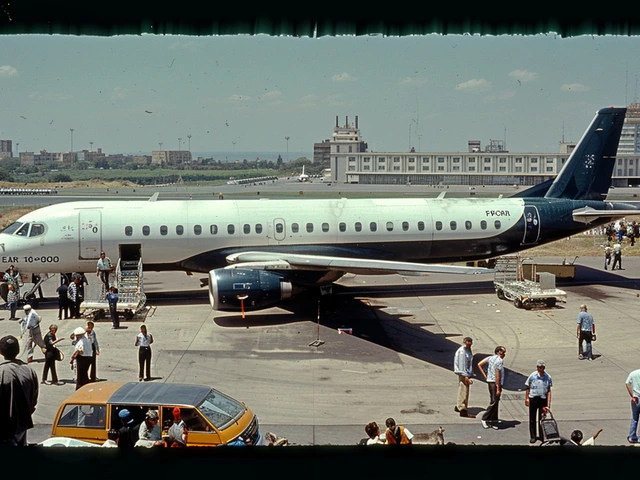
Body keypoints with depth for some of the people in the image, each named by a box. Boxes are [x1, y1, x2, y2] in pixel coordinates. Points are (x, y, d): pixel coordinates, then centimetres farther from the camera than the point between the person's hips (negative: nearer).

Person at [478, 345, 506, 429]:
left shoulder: (490, 358, 11)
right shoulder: (499, 361, -13)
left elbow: (479, 364, 10)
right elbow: (497, 375, -18)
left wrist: (485, 375, 10)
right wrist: (498, 388, -18)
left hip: (490, 381, 9)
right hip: (495, 383, -9)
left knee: (493, 402, 13)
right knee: (494, 402, -5)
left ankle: (491, 421, 15)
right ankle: (484, 419, -4)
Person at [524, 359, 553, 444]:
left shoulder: (548, 377, -4)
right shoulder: (532, 376, -8)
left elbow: (549, 391, -1)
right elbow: (528, 388, 1)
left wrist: (548, 404, -5)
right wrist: (526, 399, -3)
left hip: (543, 399, 1)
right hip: (533, 399, -1)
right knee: (532, 418, 5)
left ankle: (542, 436, 20)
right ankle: (532, 436, 13)